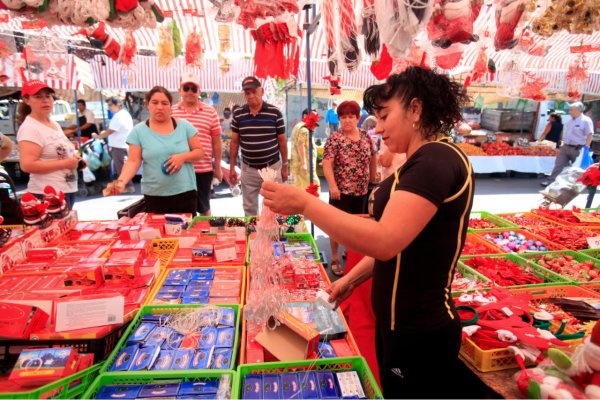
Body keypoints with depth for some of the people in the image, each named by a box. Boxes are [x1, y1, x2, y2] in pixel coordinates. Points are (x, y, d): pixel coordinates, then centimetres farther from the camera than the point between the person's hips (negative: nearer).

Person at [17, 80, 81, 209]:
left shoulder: (55, 124, 14)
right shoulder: (29, 128, -13)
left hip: (68, 190, 9)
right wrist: (65, 163, -20)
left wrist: (74, 159, 6)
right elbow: (27, 165, -23)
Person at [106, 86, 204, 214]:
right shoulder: (139, 131, 1)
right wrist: (121, 181, -22)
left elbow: (200, 152, 3)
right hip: (154, 196, 0)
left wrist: (183, 157, -16)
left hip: (185, 193, 0)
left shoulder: (184, 126, 2)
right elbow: (133, 161, -4)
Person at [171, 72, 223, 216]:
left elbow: (216, 142, 4)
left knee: (204, 206, 15)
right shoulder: (171, 112, 4)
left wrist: (217, 167, 4)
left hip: (204, 169, -1)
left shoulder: (210, 112, 1)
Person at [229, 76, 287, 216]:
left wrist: (284, 166, 0)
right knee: (249, 208, 12)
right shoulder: (238, 114, -1)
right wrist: (232, 167, 4)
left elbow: (282, 140, -1)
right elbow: (234, 142, 5)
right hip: (248, 169, 2)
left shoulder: (275, 112, -7)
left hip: (272, 167, -2)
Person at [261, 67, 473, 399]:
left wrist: (304, 203, -29)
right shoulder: (425, 161, 11)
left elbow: (385, 241, -32)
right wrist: (353, 279, 10)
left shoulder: (438, 160, -22)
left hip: (419, 335, -9)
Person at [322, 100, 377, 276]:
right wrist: (332, 186, -24)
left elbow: (373, 158, 17)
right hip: (341, 190, -4)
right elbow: (327, 163, -15)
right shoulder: (335, 138, -9)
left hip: (361, 190, 5)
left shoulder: (366, 137, 6)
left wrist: (373, 179, 16)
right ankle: (335, 259, 18)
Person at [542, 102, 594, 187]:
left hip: (577, 149, -6)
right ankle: (550, 180, 1)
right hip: (565, 147, 6)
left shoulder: (586, 121, -12)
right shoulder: (571, 121, 11)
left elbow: (589, 135, -16)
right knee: (558, 164, 1)